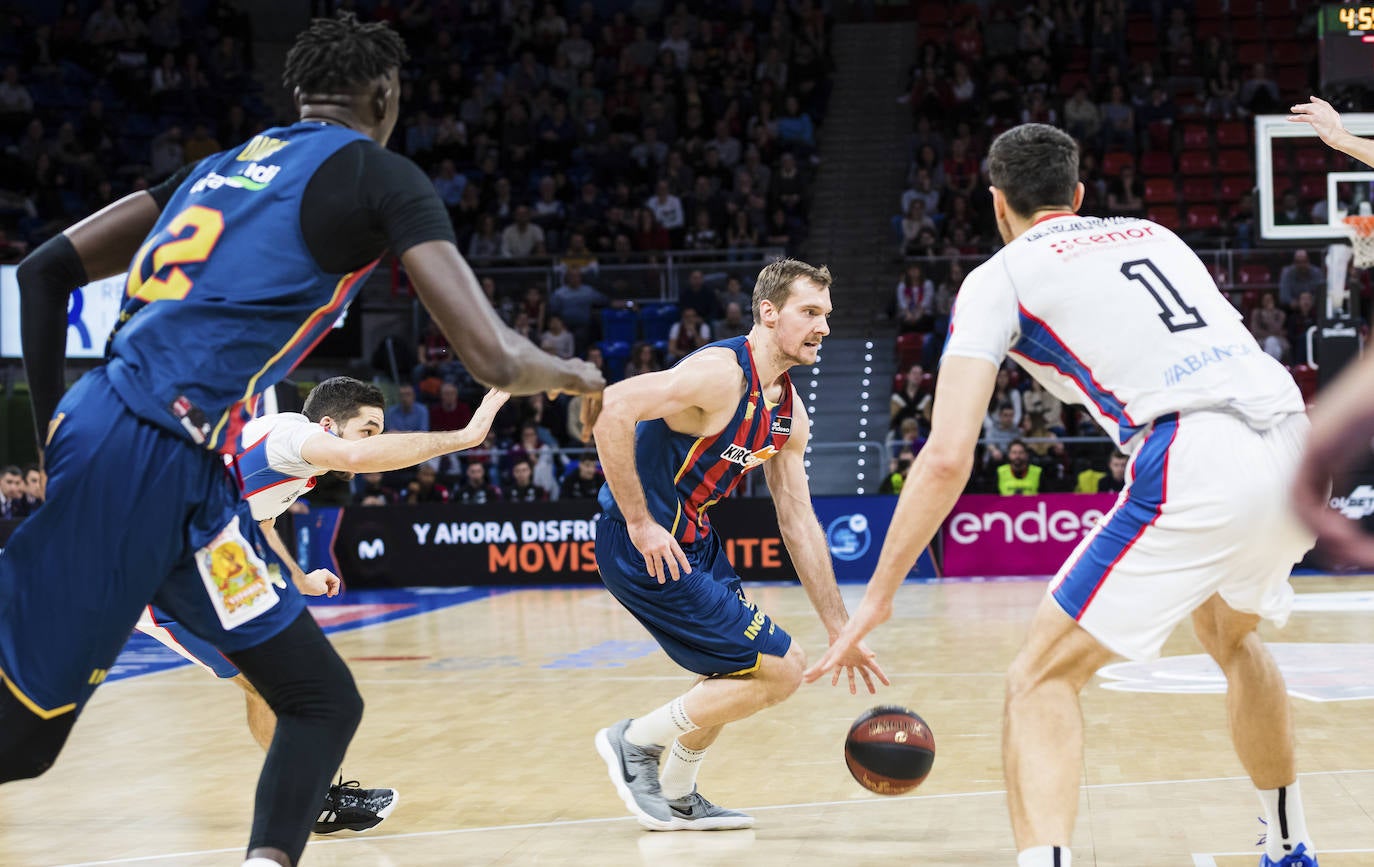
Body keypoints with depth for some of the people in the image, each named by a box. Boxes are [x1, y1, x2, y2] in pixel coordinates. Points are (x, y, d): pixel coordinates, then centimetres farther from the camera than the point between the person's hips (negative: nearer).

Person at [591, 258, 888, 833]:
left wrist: (841, 630, 12)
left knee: (739, 670, 23)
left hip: (693, 539, 10)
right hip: (646, 546, -10)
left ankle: (677, 800, 36)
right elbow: (612, 409, -31)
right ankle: (634, 743, 4)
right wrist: (640, 523, -27)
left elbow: (799, 524, 13)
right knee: (779, 669, -7)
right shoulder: (722, 372, -21)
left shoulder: (789, 412, 8)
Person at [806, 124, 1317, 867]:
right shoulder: (1154, 235, 28)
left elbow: (947, 457, 1)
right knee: (1231, 633, 35)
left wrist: (878, 597, 7)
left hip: (1197, 470, -6)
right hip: (1293, 441, 6)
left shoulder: (1001, 276, 11)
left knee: (1040, 681, 3)